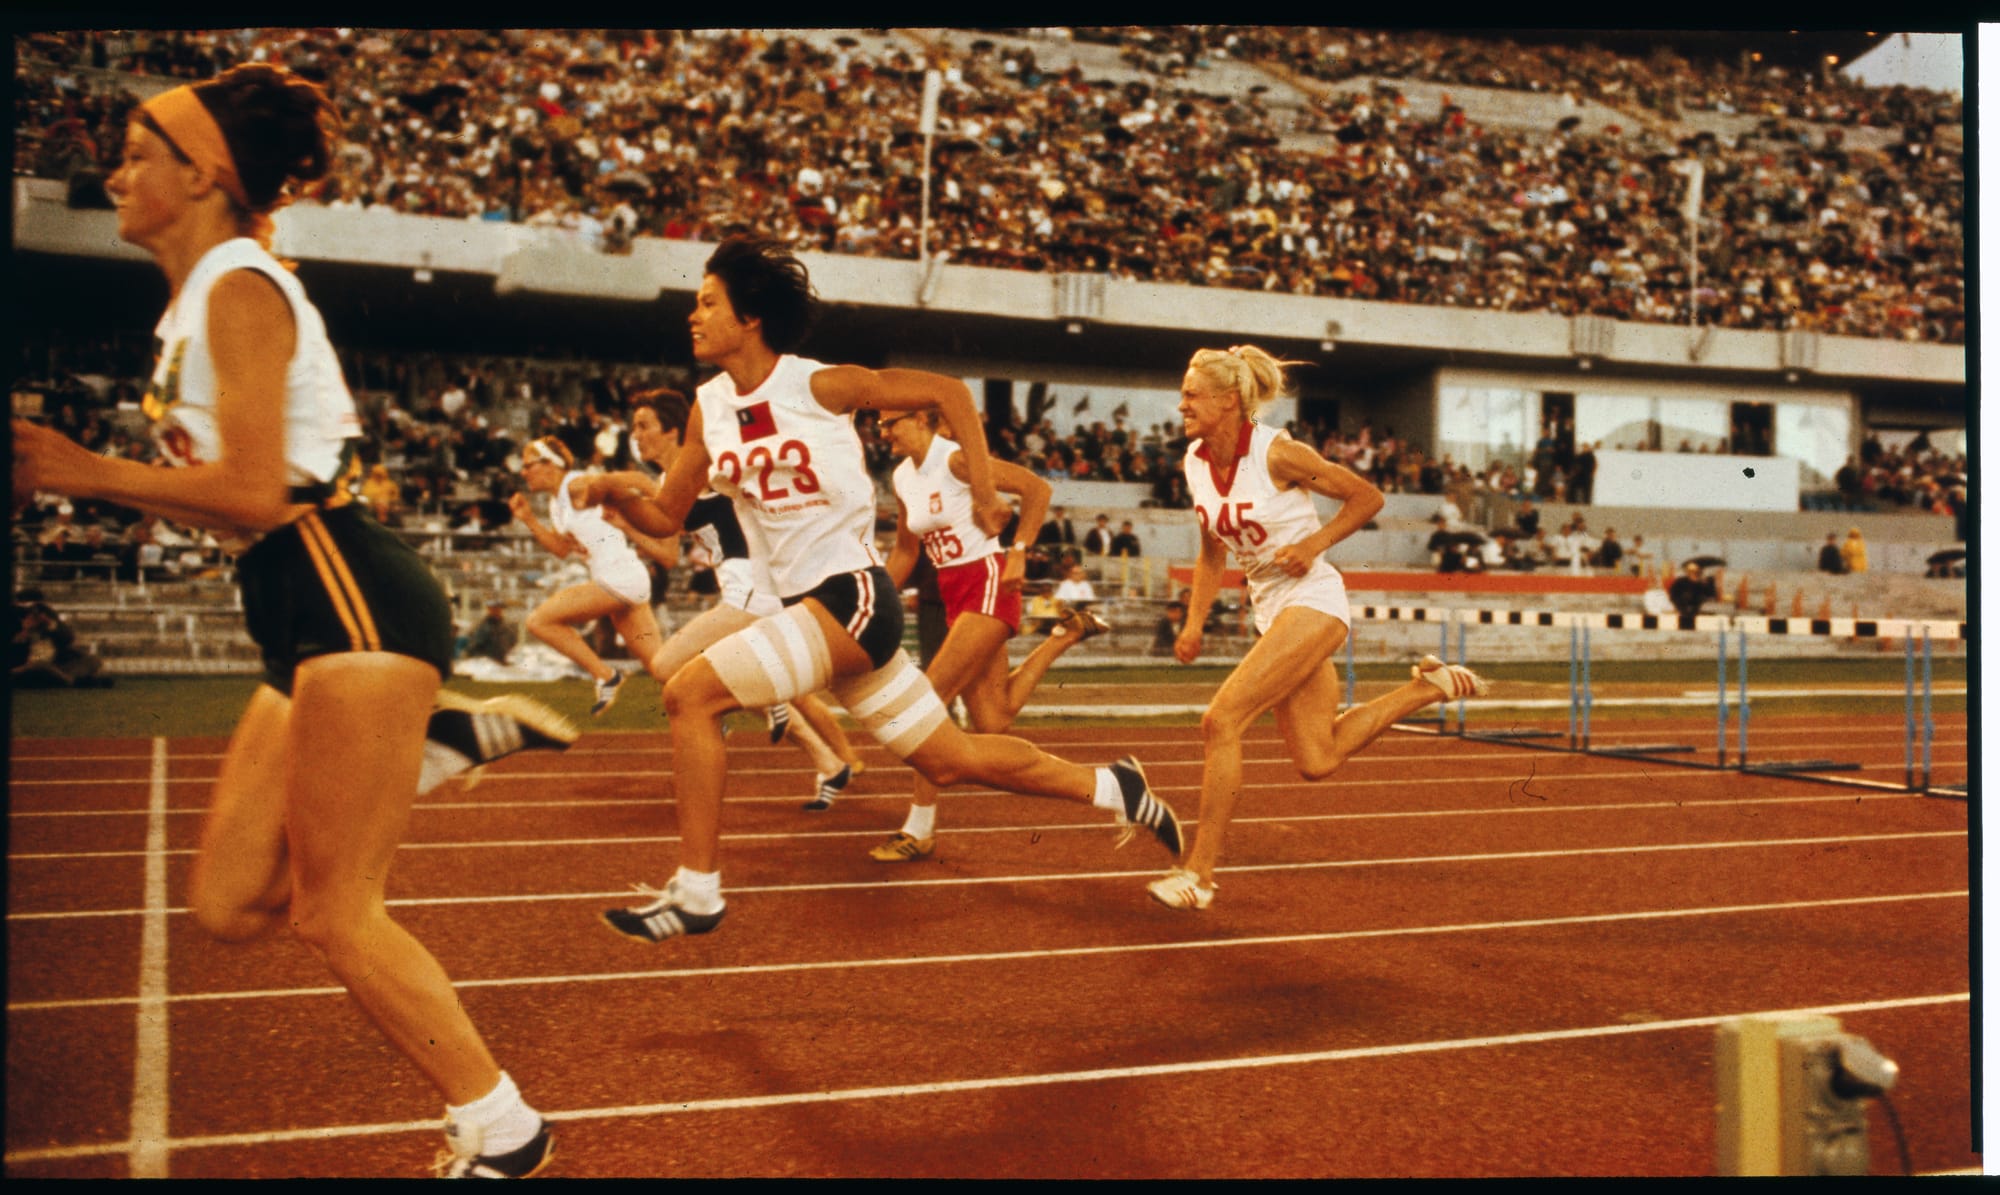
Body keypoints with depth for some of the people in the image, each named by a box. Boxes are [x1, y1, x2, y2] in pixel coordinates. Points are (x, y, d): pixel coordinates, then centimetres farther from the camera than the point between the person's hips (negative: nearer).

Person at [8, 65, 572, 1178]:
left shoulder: (239, 286, -8)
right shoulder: (197, 303, 21)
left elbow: (255, 494, -16)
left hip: (351, 600, -10)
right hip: (313, 610, 10)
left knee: (334, 908, -4)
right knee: (230, 902, 10)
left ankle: (502, 1129, 8)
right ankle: (457, 737, 13)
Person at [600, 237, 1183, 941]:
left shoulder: (820, 384, -9)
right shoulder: (708, 408, 9)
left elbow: (948, 392, -2)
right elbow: (664, 517, 13)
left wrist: (983, 492, -6)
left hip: (852, 596, -7)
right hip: (803, 605, 7)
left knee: (691, 693, -16)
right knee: (949, 761, 12)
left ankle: (696, 892, -5)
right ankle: (1109, 788, 28)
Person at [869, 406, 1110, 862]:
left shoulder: (956, 459, -13)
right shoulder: (901, 478, 10)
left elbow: (1036, 487, -14)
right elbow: (905, 550, 21)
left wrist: (1018, 552, -19)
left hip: (988, 584, -9)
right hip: (954, 595, 9)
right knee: (992, 723, 8)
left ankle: (920, 830, -6)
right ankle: (1067, 634, 27)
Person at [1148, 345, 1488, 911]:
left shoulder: (1275, 451, -17)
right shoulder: (1195, 461, 3)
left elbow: (1367, 497, -7)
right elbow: (1212, 552, 16)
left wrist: (1313, 543, -19)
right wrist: (1194, 626, 8)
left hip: (1312, 601, -8)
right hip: (1271, 609, 8)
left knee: (1221, 721, -19)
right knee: (1317, 761, 9)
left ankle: (1198, 872, -10)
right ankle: (1427, 686, 27)